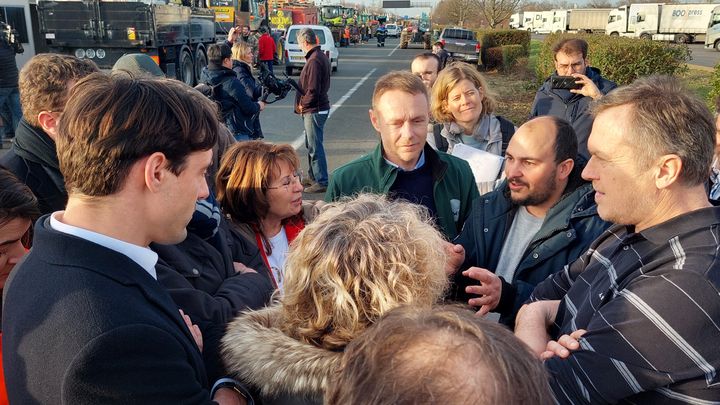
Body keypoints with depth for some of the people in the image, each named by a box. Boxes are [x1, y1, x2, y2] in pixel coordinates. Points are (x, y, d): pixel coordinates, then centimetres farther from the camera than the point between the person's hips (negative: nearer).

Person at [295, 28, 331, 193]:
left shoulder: (314, 60, -20)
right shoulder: (321, 56, 13)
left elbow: (313, 90, -25)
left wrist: (302, 104, -10)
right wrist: (304, 105, 12)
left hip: (314, 111, -11)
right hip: (316, 109, 11)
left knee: (315, 147, -4)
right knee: (311, 145, 20)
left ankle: (321, 182, 3)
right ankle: (313, 177, 32)